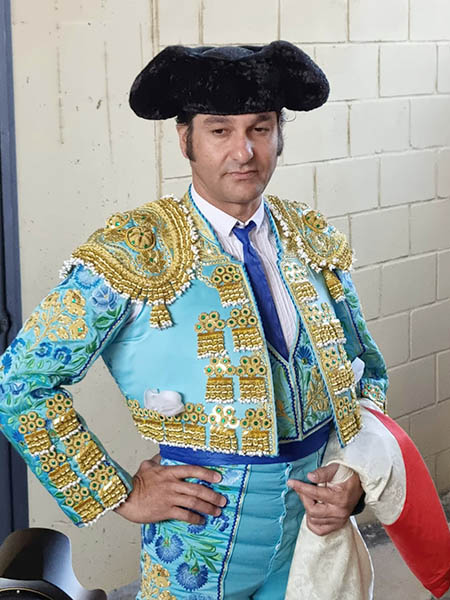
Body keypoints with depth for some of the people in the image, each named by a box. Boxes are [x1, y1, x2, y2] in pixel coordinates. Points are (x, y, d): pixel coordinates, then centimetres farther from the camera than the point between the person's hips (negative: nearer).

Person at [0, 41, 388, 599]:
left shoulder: (315, 240, 1)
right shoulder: (131, 254, -14)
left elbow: (367, 369, 11)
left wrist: (357, 476, -6)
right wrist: (119, 493, -13)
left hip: (318, 530, 4)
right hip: (202, 546, -4)